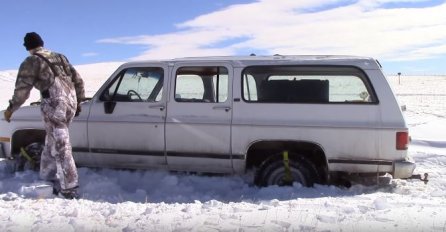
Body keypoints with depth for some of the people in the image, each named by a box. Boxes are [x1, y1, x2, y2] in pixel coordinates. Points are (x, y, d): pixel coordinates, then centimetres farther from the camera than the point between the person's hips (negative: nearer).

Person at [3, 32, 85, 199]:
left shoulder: (31, 62, 2)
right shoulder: (60, 57, 20)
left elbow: (22, 89, -2)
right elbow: (78, 81, 21)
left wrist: (11, 108, 11)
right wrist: (78, 101, 28)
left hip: (54, 104, -7)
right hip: (71, 103, 7)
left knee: (61, 147, -4)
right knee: (52, 144, 20)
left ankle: (69, 189, -4)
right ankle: (50, 180, 28)